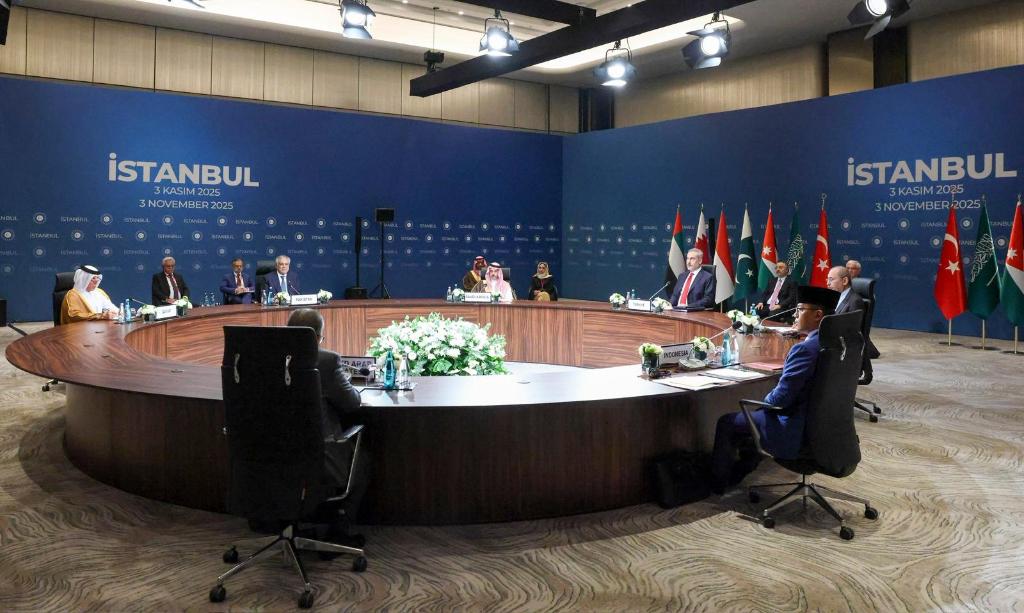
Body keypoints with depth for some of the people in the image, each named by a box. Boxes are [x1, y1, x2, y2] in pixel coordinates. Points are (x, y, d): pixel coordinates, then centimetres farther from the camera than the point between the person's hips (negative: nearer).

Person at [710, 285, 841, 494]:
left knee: (726, 422, 8)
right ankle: (738, 474, 42)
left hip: (795, 432, -9)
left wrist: (766, 400, -4)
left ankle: (716, 483, 25)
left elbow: (780, 398, -24)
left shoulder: (805, 348, -26)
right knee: (755, 414, 32)